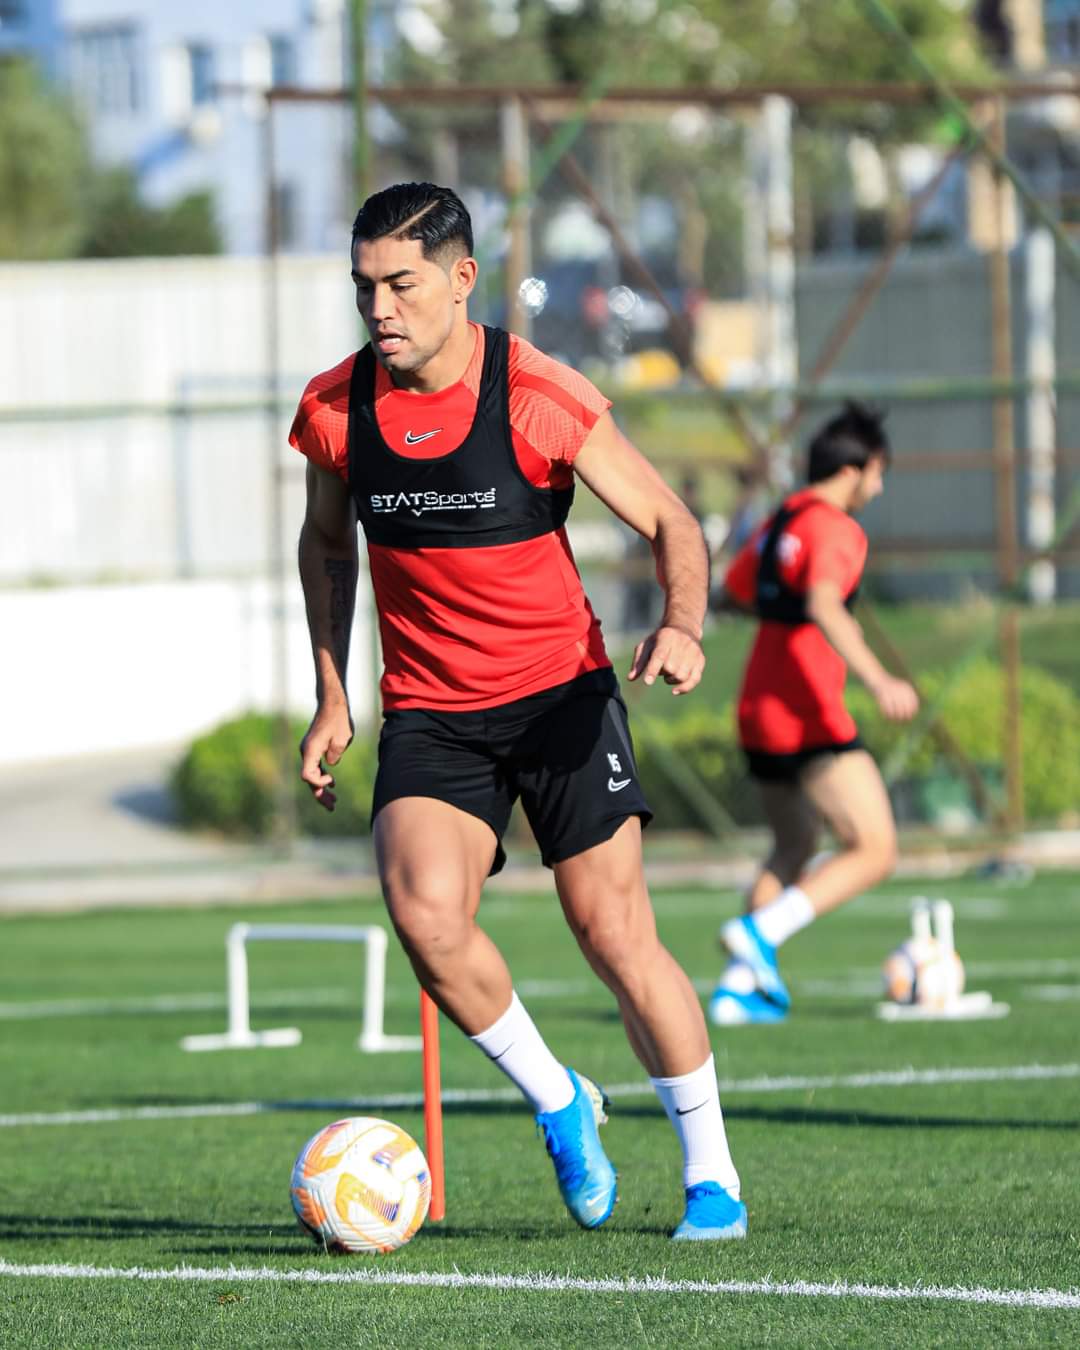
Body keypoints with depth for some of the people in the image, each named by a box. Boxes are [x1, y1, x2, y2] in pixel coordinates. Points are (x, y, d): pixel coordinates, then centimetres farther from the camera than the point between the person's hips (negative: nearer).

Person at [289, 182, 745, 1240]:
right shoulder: (335, 407, -3)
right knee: (425, 913, -23)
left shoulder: (539, 398, -13)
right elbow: (326, 544, 17)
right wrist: (331, 697, 11)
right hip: (427, 710, 2)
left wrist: (681, 624, -26)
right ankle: (556, 1102, 2)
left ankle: (711, 1172, 12)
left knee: (615, 936, -5)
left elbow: (669, 522, -6)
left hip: (559, 691, -2)